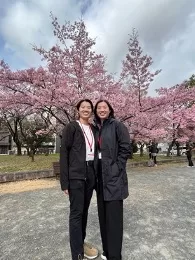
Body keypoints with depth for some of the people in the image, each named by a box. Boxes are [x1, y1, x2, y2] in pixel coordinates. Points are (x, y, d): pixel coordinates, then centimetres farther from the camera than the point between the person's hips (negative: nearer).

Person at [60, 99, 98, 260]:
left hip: (90, 173, 6)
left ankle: (82, 242, 35)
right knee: (76, 212, 1)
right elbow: (64, 152, -8)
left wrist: (96, 176, 10)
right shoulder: (71, 127, -4)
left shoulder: (93, 129, 12)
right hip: (76, 174, -5)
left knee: (85, 210, 16)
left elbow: (94, 151, 13)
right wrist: (65, 180, -12)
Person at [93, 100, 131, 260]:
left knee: (113, 216, 3)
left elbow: (126, 148, -11)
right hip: (100, 176, 6)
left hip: (113, 177, -6)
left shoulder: (117, 125, -6)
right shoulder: (96, 128, 10)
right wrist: (96, 171, 8)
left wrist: (116, 168, -13)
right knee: (103, 215, 17)